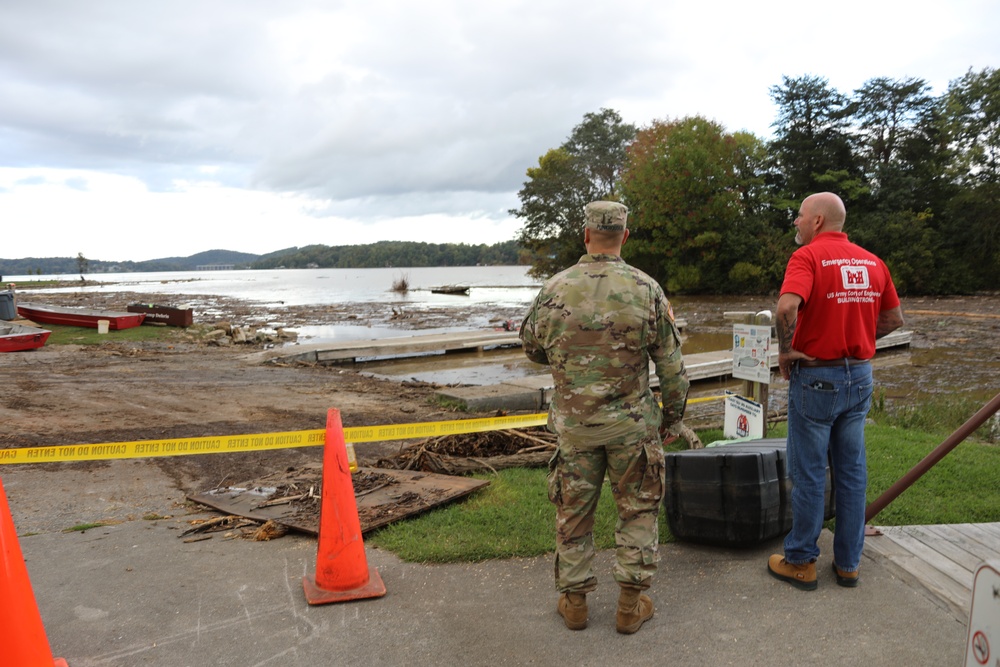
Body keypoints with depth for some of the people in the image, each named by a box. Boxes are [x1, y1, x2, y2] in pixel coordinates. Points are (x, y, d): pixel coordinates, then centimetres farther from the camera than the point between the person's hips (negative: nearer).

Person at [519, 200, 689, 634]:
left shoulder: (555, 289, -6)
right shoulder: (646, 289, -8)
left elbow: (532, 348, 9)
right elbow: (671, 363, -3)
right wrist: (672, 414, 11)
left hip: (574, 423, 1)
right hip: (632, 423, 0)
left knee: (574, 512, 14)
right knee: (637, 511, 14)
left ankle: (574, 601, 25)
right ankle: (632, 604, 20)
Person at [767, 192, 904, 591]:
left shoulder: (809, 255, -14)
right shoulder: (872, 261, 6)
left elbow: (787, 307, -31)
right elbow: (894, 319, 13)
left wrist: (785, 350, -17)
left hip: (816, 377, -6)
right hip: (859, 376, 6)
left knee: (808, 474, 5)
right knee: (852, 472, 14)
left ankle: (800, 562, 16)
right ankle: (848, 563, 24)